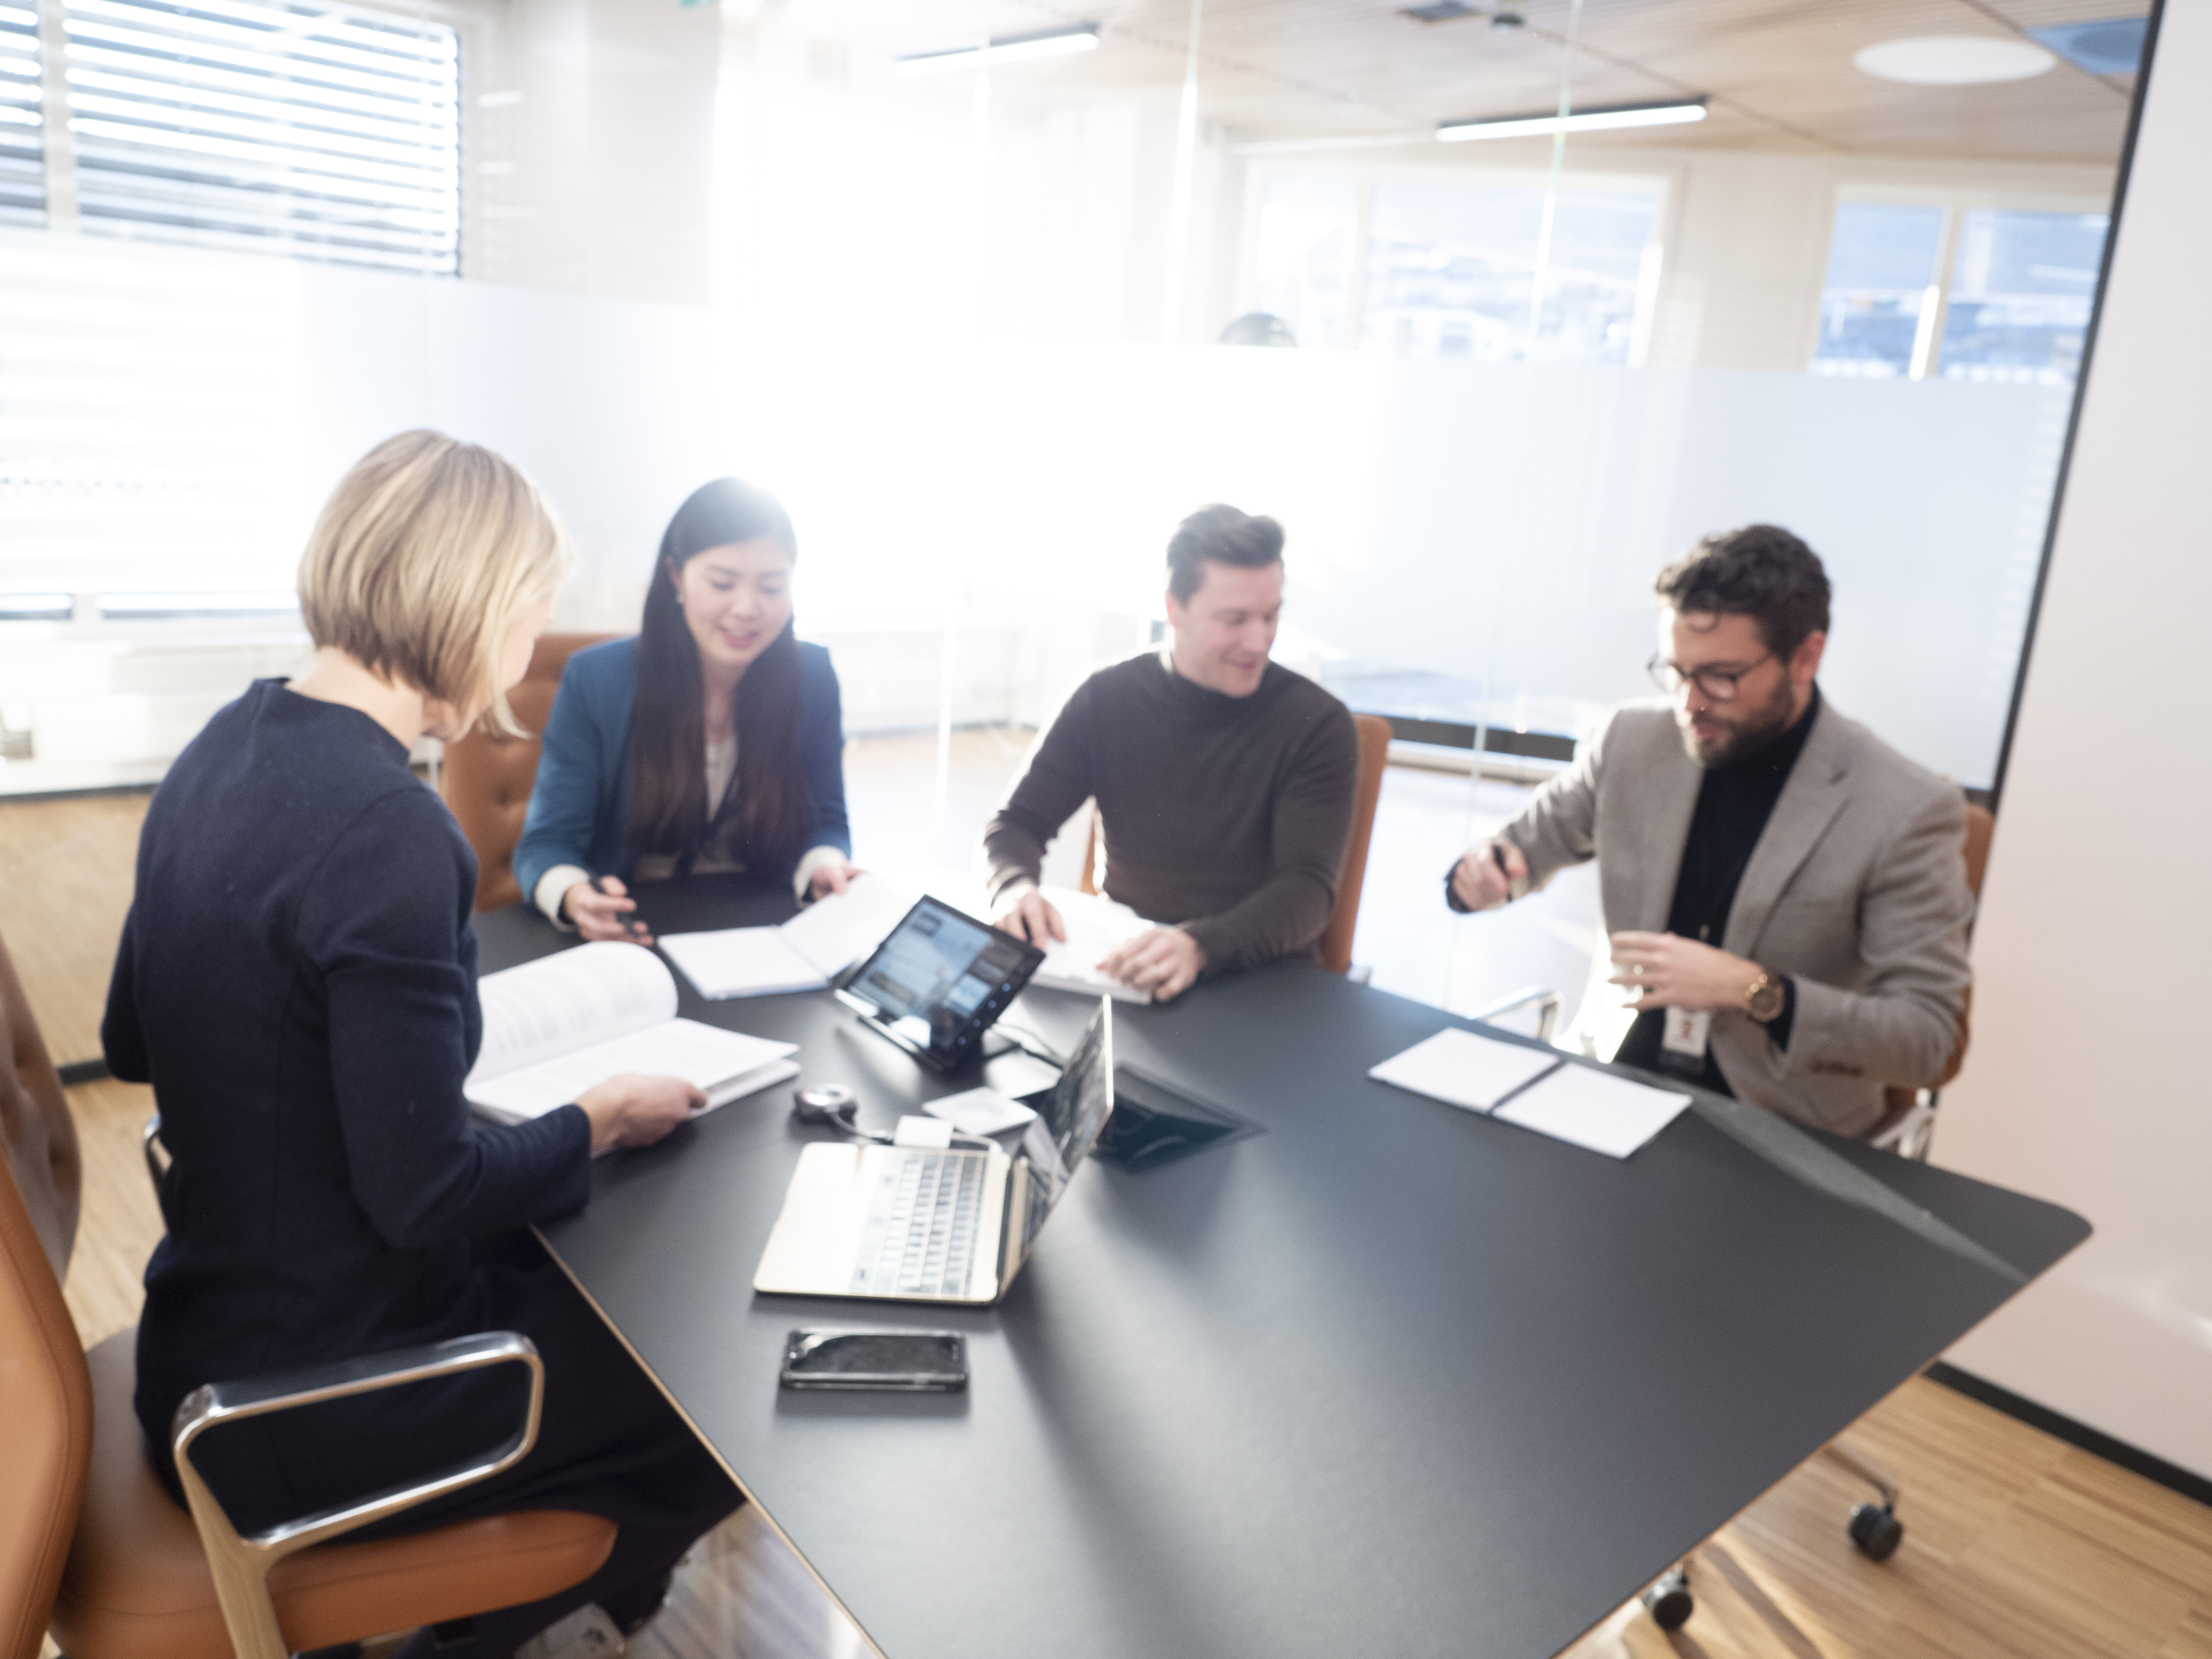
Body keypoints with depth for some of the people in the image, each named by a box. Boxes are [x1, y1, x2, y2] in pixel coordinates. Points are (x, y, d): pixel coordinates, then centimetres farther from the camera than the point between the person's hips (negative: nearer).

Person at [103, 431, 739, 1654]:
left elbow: (132, 1040, 12)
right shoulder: (386, 830, -29)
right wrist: (602, 1121, -10)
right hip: (308, 1414, -9)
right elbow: (425, 1191, -25)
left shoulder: (224, 752, 0)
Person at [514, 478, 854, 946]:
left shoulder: (813, 678, -1)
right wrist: (573, 896, -30)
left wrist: (824, 867, -18)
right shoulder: (594, 680, -7)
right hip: (628, 939, 1)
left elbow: (824, 821, 7)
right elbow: (548, 842, -6)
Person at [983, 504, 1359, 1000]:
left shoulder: (1318, 724, -9)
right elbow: (1018, 824, 4)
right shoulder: (1104, 699, 0)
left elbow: (1309, 889, -18)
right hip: (1122, 953, 3)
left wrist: (1200, 946, -38)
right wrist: (1014, 886, -22)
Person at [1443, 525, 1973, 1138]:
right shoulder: (1632, 742, -1)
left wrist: (1756, 992, -25)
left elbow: (1925, 1038, -11)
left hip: (1778, 1134, -3)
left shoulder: (1906, 813, -12)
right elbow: (1527, 843, 14)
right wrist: (1485, 873, -10)